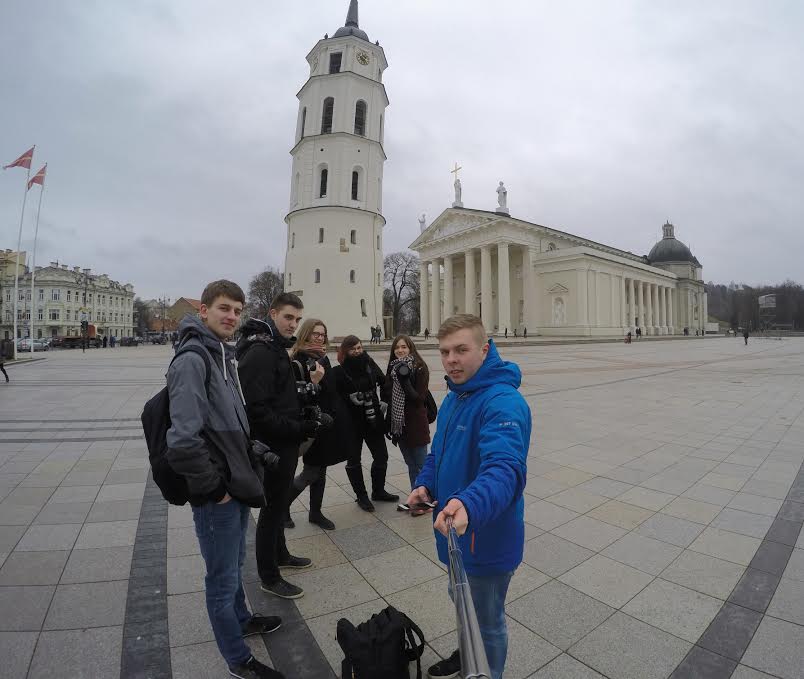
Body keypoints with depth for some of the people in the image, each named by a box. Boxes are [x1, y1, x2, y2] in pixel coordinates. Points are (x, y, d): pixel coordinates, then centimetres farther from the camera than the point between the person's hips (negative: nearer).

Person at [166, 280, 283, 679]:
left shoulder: (224, 355, 8)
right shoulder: (192, 360, -21)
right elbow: (183, 440, -28)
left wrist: (250, 457, 13)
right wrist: (213, 487, -18)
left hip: (237, 485, 9)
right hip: (216, 495, -9)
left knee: (235, 564, 28)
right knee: (223, 578, 12)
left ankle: (241, 620, 51)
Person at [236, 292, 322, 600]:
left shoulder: (276, 348, 12)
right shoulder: (260, 352, -21)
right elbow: (257, 409, -27)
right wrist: (298, 429, -22)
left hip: (284, 442, 10)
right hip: (274, 444, -10)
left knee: (279, 502, 23)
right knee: (273, 507, 5)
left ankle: (279, 554, 42)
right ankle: (269, 577, 24)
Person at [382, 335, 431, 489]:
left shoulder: (420, 368, -11)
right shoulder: (393, 368, 6)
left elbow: (420, 399, -16)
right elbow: (386, 395, 12)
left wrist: (405, 381, -25)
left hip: (415, 425, -6)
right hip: (398, 423, 6)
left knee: (421, 466, 6)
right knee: (411, 466, 18)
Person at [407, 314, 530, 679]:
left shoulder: (502, 402, -29)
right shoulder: (453, 397, 1)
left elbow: (504, 468, -42)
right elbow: (440, 451, 11)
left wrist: (469, 505, -59)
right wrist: (426, 485, -6)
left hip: (488, 537, -9)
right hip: (457, 531, 9)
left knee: (488, 622, 18)